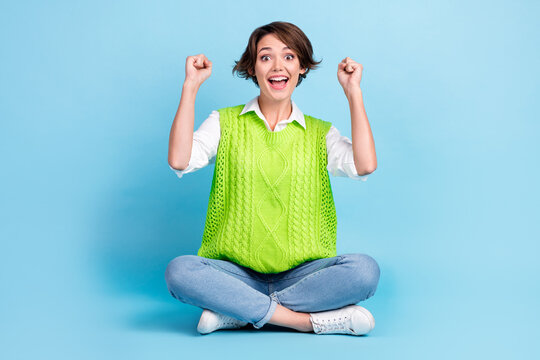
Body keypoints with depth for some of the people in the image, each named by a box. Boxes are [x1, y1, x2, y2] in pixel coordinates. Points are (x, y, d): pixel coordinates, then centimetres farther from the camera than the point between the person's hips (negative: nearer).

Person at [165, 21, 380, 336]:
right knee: (180, 271, -30)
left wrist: (353, 92, -3)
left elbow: (365, 166, -9)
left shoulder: (319, 133, 11)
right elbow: (179, 161, -9)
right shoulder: (226, 123, 10)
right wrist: (191, 87, -6)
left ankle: (238, 312, -20)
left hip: (302, 272, 1)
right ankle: (311, 320, -25)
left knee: (365, 269, -28)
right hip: (236, 272, -1)